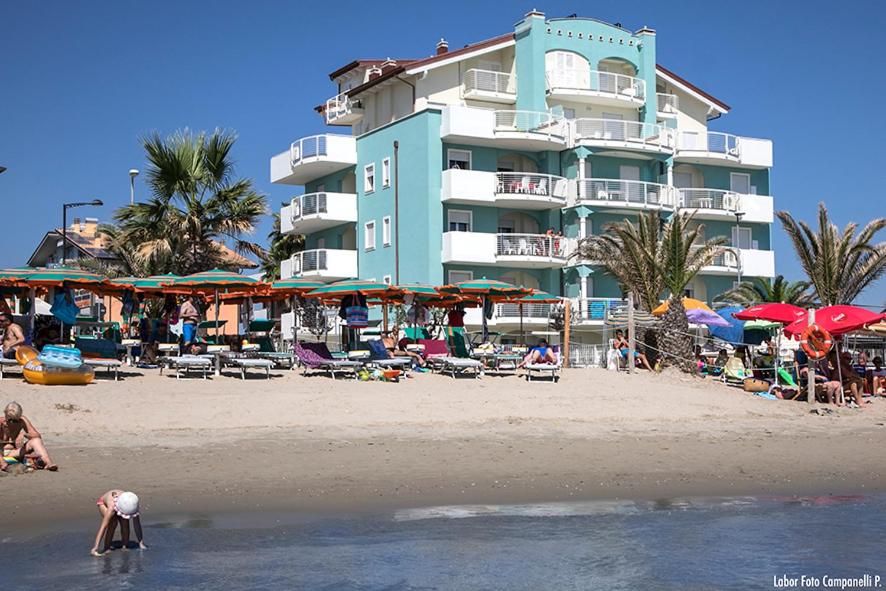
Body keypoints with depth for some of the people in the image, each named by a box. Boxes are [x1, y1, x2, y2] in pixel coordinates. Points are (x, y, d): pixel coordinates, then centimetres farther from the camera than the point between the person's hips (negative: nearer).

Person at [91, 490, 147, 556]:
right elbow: (103, 526, -45)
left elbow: (137, 524, -27)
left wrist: (141, 542, -24)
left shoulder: (132, 505, -35)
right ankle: (106, 547, -15)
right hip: (104, 503, -3)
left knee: (125, 523, -19)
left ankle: (125, 546, -1)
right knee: (113, 523, -27)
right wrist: (95, 547, -48)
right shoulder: (112, 507, -45)